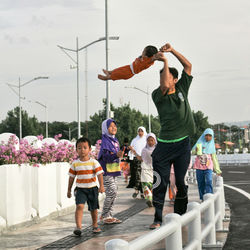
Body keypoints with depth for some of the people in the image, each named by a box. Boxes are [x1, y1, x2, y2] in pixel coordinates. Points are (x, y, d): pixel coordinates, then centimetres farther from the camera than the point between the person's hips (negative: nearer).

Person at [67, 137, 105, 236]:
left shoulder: (94, 162, -5)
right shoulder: (75, 164, 1)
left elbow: (99, 174, -9)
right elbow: (71, 177, 9)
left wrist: (101, 185, -22)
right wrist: (69, 190, 12)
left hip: (92, 188, 0)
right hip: (80, 189, 0)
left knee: (93, 208, 12)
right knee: (79, 206, -20)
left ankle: (95, 226, 32)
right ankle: (78, 227, -23)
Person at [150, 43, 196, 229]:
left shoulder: (182, 90, 9)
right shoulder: (157, 95, 0)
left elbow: (188, 66, 9)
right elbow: (164, 86, -22)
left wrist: (172, 50, 1)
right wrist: (165, 62, -16)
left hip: (183, 144, 2)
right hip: (165, 144, -2)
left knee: (181, 183, 6)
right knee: (160, 183, -4)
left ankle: (179, 217, 16)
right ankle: (158, 219, 2)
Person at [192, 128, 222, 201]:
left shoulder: (212, 145, 14)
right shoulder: (200, 142, 10)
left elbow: (214, 157, 19)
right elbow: (193, 151, -1)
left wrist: (217, 170, 16)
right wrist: (197, 150, -26)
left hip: (208, 166, 0)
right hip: (199, 165, 0)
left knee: (209, 181, -18)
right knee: (201, 183, -2)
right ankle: (202, 199, 5)